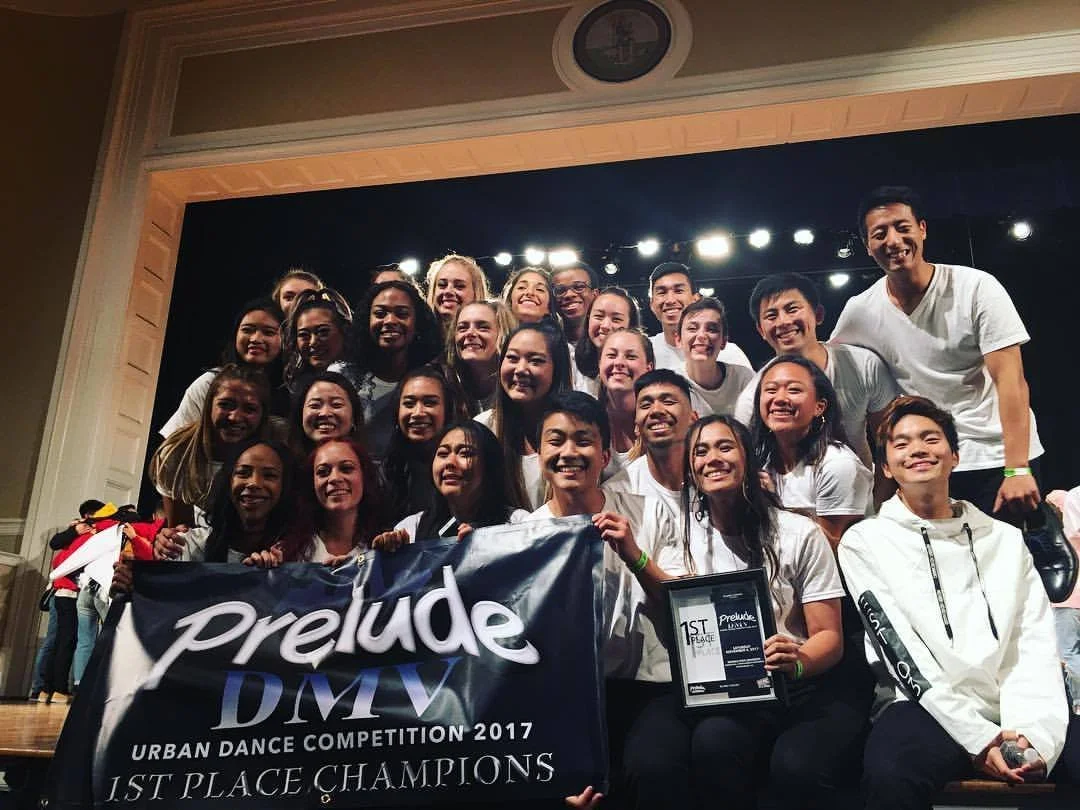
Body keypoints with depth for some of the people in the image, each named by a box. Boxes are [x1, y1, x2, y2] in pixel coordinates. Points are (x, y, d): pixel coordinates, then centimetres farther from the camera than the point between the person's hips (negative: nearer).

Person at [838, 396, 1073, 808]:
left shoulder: (1005, 539, 16)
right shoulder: (865, 542, 6)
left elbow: (1036, 643, 6)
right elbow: (898, 649, -3)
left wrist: (1033, 730, -11)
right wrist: (975, 733, -14)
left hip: (1017, 715, 3)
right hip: (927, 710, -3)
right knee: (889, 774, -34)